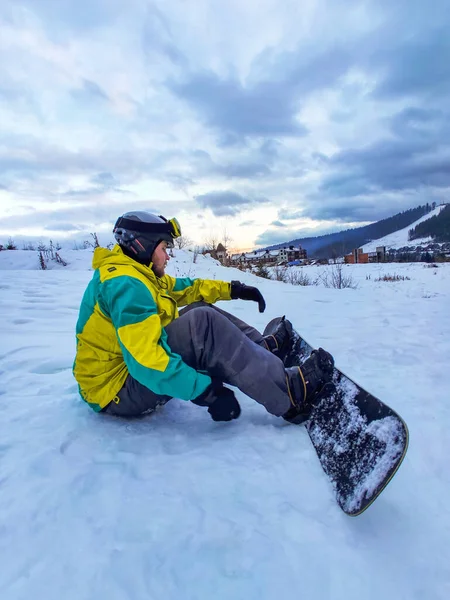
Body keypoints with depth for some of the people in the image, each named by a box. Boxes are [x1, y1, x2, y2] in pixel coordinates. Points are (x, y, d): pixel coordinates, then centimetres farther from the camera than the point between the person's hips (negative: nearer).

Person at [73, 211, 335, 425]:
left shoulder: (138, 273, 8)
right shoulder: (125, 283, -24)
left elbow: (184, 288, 15)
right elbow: (145, 360, -34)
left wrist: (232, 289, 3)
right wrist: (206, 390, -33)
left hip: (133, 369, 10)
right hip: (119, 391, -10)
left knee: (199, 310, 8)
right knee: (202, 325, -28)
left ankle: (263, 348, 9)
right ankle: (290, 396, -21)